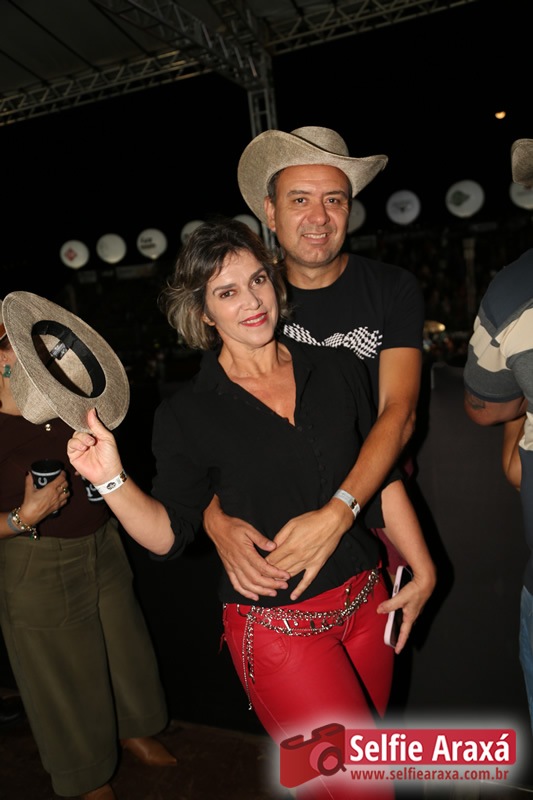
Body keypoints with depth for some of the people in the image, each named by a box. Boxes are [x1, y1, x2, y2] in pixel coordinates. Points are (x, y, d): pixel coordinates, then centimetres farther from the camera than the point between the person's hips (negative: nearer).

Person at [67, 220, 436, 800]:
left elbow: (382, 476, 6)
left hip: (365, 602, 5)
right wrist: (113, 480, -21)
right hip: (276, 626, -4)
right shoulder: (187, 414, -9)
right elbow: (169, 534, -5)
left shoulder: (337, 369, -1)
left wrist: (423, 569, 6)